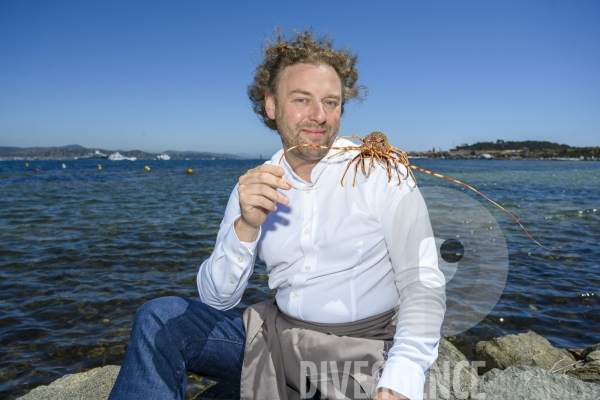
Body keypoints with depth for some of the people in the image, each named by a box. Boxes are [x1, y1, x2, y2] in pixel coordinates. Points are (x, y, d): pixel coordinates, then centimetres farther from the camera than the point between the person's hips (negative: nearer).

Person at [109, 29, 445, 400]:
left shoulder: (381, 174, -9)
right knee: (158, 319, -8)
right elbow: (217, 300, -4)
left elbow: (424, 288, -13)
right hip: (278, 337, 3)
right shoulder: (256, 187, 0)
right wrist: (246, 227, -22)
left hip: (364, 348, -2)